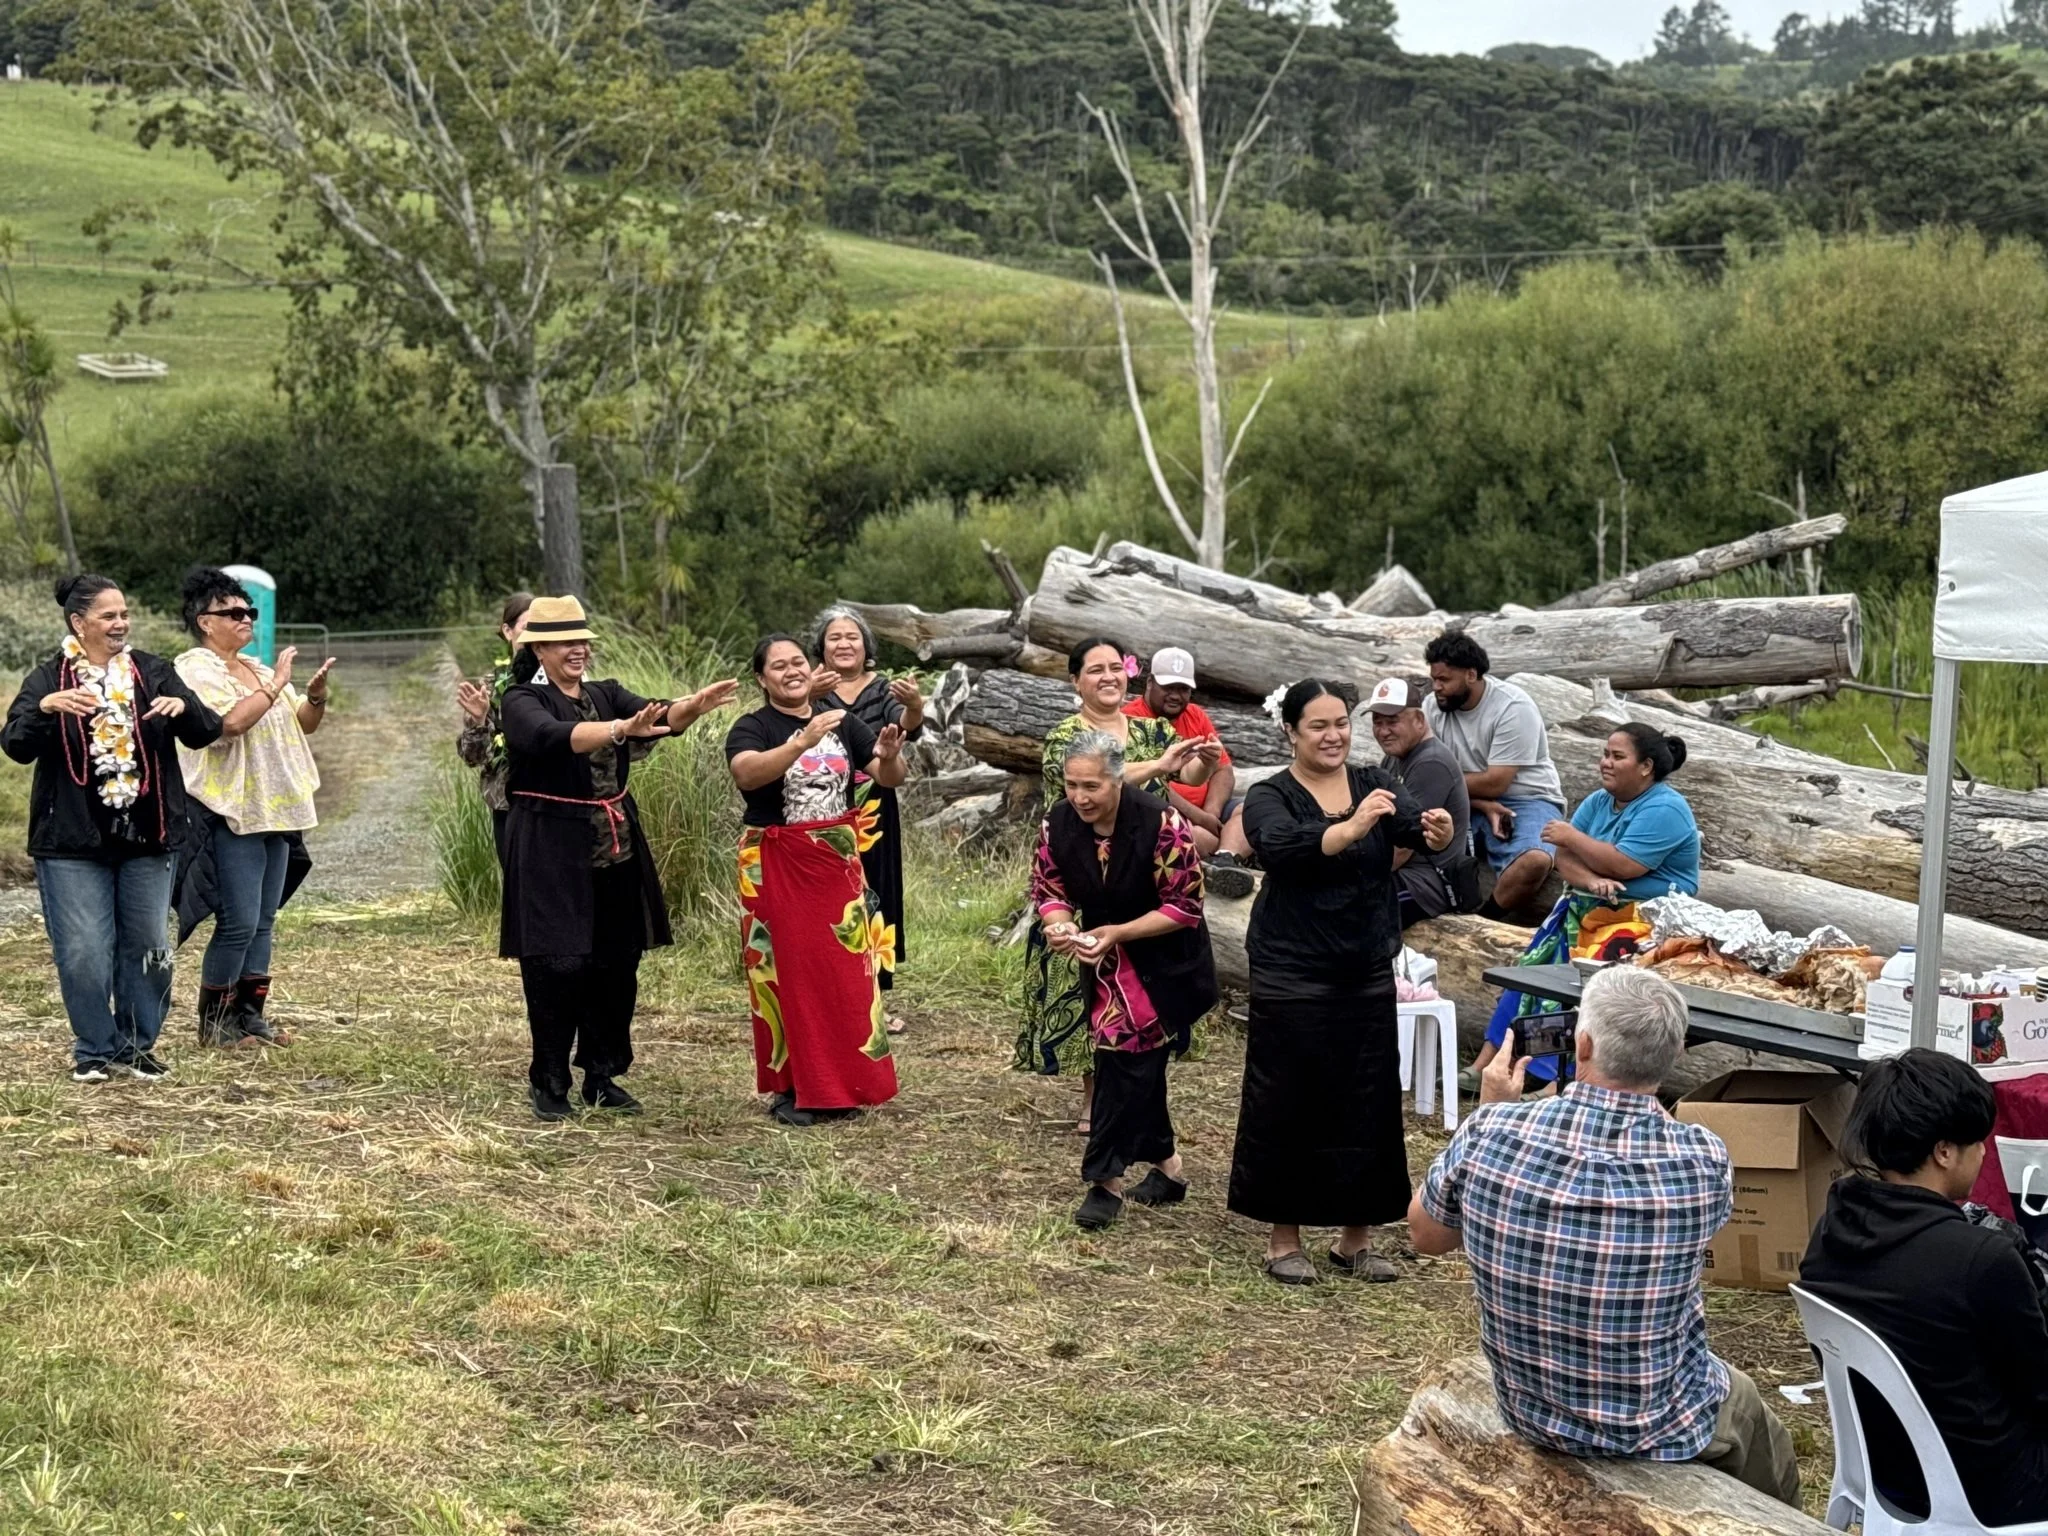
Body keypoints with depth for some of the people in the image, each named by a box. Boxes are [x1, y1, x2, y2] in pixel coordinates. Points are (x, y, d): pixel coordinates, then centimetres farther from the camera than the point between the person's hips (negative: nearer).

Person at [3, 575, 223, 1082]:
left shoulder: (152, 672, 5)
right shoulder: (48, 678, 0)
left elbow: (207, 732, 2)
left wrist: (183, 706, -20)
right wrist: (46, 707, -30)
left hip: (148, 836, 2)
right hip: (73, 840, -2)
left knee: (146, 945, 7)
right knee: (83, 951, -2)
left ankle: (138, 1044, 21)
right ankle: (96, 1048, 13)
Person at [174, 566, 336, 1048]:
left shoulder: (257, 669, 17)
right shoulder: (195, 670, -7)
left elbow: (304, 724, 18)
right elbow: (230, 721, -23)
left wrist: (316, 696, -1)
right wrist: (276, 683, -18)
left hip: (273, 812, 8)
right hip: (232, 814, -8)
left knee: (262, 922, 9)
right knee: (238, 922, -10)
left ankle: (249, 1013, 14)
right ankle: (213, 1021, 0)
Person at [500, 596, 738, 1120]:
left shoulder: (607, 694, 11)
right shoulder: (522, 701, -5)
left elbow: (660, 717, -8)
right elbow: (554, 737, -26)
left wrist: (694, 705, -31)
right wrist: (622, 729, -41)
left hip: (616, 848, 6)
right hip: (552, 851, -5)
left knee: (616, 965, 8)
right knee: (558, 965, -6)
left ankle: (603, 1077, 20)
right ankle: (548, 1082, 7)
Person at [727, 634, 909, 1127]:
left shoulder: (842, 722, 8)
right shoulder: (752, 728, -6)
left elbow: (888, 779, 6)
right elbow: (747, 773, -27)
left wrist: (889, 756, -17)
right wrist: (804, 741, -39)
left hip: (838, 863, 4)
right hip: (777, 868, -4)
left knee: (846, 971, 6)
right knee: (788, 972, 0)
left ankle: (841, 1083, 19)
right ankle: (789, 1089, 9)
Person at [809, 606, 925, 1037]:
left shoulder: (883, 689, 4)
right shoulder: (813, 690, 0)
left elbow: (906, 728, -16)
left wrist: (913, 707, -40)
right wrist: (811, 694, -44)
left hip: (874, 815, 2)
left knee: (874, 902, 8)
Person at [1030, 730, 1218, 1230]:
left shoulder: (1162, 825, -26)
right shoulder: (1058, 823, -12)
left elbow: (1185, 907, -21)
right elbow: (1048, 888, 0)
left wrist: (1115, 934, -28)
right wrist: (1059, 924, -23)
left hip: (1162, 960, -5)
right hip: (1105, 961, 5)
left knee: (1126, 1057, -11)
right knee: (1138, 1062, 11)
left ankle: (1106, 1179, -5)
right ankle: (1166, 1165, 26)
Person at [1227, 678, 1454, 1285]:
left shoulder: (1375, 785, 5)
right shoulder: (1270, 797, -6)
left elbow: (1416, 823, -14)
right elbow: (1282, 847, -28)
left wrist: (1436, 830, -38)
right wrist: (1350, 829, -44)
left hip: (1368, 975, 4)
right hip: (1292, 977, -4)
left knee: (1369, 1103, 8)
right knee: (1287, 1105, 1)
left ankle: (1355, 1239, 22)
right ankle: (1283, 1240, 14)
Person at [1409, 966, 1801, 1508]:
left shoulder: (1489, 1133, -23)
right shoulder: (1704, 1161, -25)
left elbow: (1425, 1235, -2)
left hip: (1527, 1411, 3)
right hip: (1662, 1429, -2)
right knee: (1747, 1410, 32)